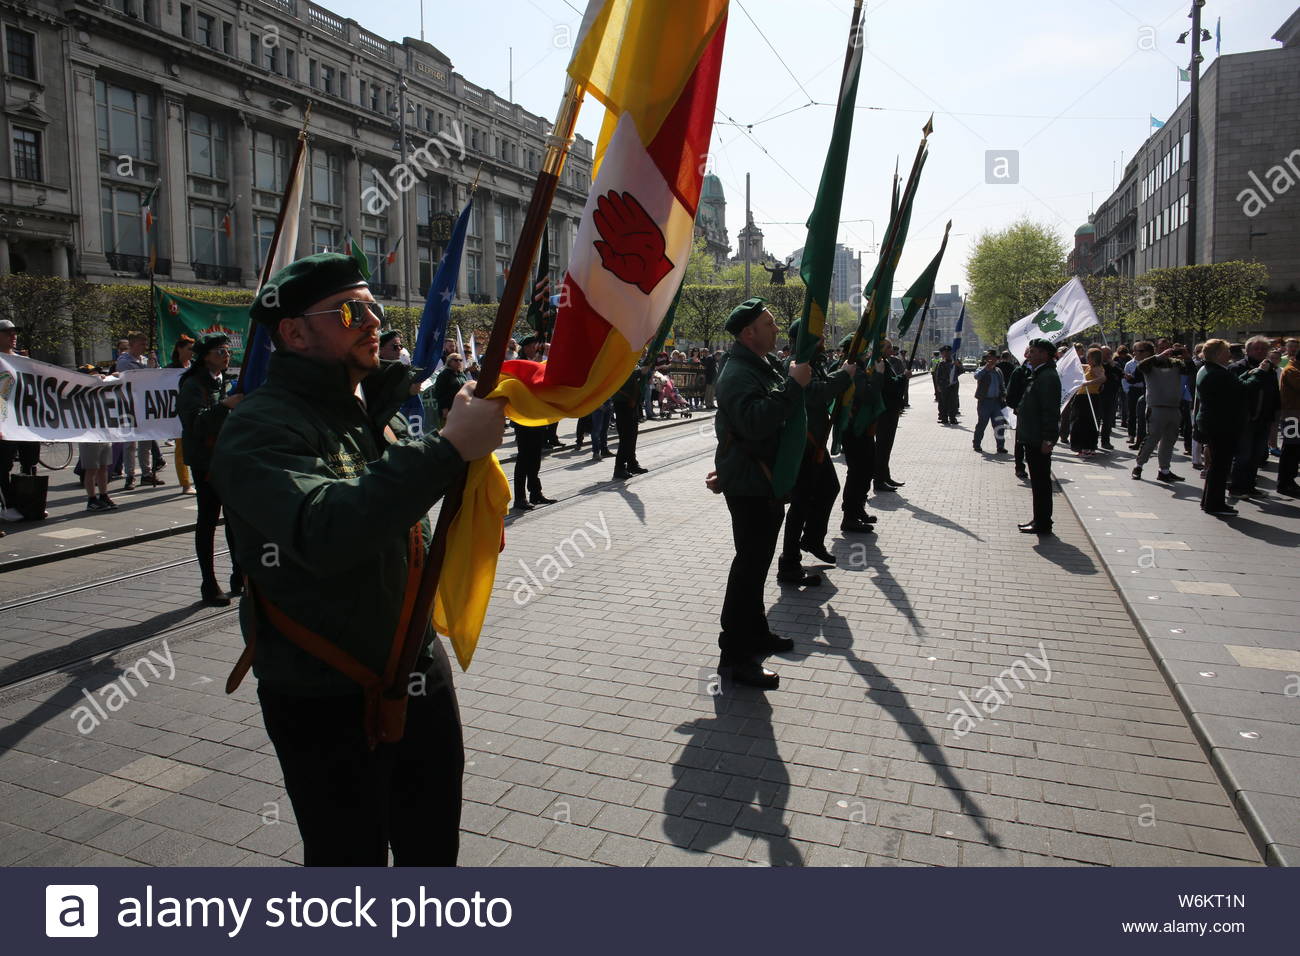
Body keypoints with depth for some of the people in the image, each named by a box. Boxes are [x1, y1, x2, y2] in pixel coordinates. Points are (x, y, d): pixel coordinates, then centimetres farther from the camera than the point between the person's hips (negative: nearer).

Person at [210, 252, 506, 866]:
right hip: (327, 702, -7)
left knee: (433, 848, 23)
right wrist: (449, 447, -37)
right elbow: (326, 532, -37)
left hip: (421, 676, 7)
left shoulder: (380, 411, 8)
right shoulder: (260, 430, -17)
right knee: (350, 861, 11)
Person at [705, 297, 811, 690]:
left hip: (767, 480, 11)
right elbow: (756, 421, -36)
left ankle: (755, 634, 34)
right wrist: (793, 385, -31)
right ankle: (735, 655, -1)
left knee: (757, 559, 19)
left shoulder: (767, 364, 14)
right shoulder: (738, 372, -19)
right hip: (748, 484, -11)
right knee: (751, 562, -8)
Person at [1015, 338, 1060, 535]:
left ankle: (1043, 523, 4)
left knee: (1041, 481, -3)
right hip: (1032, 438, 10)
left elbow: (1051, 411, -22)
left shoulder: (1048, 377, -17)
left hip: (1039, 440, -10)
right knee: (1038, 480, 16)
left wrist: (1048, 439, -23)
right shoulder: (1037, 374, 15)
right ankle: (1039, 519, 25)